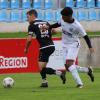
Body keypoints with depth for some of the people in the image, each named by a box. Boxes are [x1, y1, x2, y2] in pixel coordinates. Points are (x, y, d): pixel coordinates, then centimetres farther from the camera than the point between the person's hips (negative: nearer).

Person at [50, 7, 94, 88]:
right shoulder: (63, 20, -8)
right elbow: (58, 24, 16)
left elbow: (85, 36, -15)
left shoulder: (77, 26, -24)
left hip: (74, 45, -7)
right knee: (68, 67, 2)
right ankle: (88, 70, 22)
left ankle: (79, 83, -27)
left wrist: (90, 47, -26)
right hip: (65, 45, 7)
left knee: (69, 63, -26)